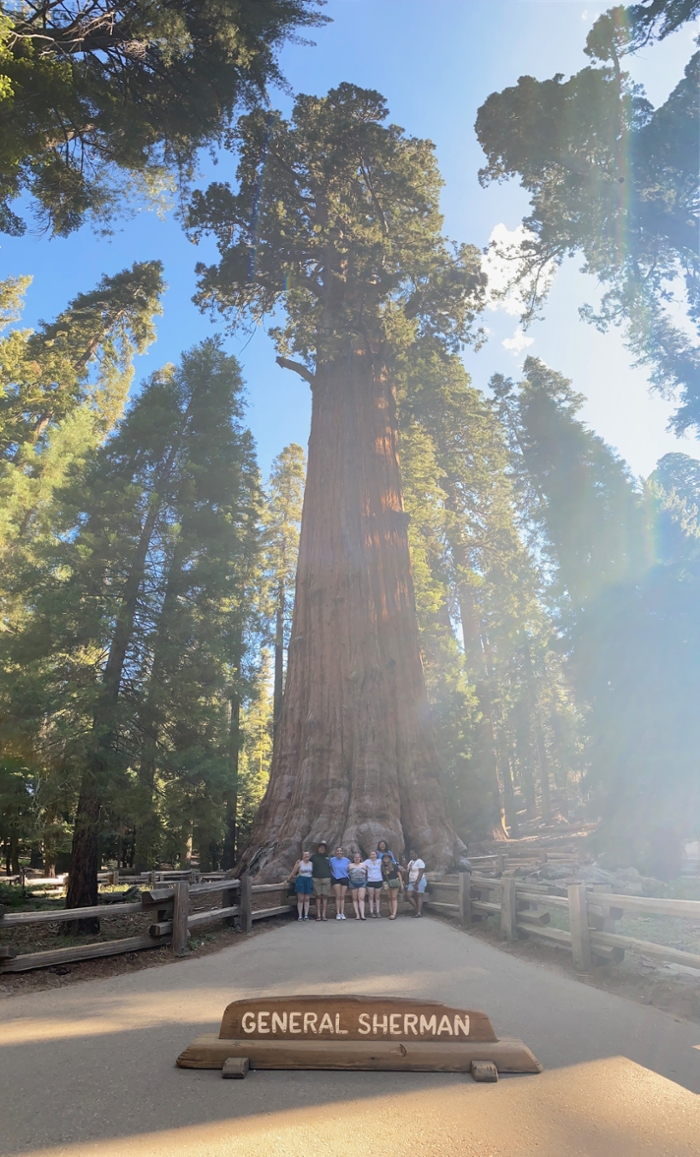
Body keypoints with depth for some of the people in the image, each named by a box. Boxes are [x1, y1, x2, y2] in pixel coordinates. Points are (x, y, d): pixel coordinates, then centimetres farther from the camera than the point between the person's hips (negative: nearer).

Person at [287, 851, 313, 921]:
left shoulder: (311, 864, 7)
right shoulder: (299, 863, -1)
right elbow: (293, 872, 2)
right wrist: (288, 879, 4)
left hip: (309, 881, 3)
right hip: (301, 881, -3)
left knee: (307, 899, 3)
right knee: (300, 899, -2)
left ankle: (306, 915, 6)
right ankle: (300, 916, 0)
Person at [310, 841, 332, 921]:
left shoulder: (327, 857, 14)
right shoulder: (314, 856, 7)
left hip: (326, 879, 2)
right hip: (316, 879, -2)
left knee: (325, 896, -1)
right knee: (318, 896, -1)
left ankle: (324, 915, 1)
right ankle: (318, 915, 1)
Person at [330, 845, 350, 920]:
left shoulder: (346, 860, 5)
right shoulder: (332, 860, 0)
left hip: (344, 879, 2)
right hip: (335, 879, -1)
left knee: (342, 897, 0)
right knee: (338, 896, -7)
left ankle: (342, 913, 3)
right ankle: (338, 914, -4)